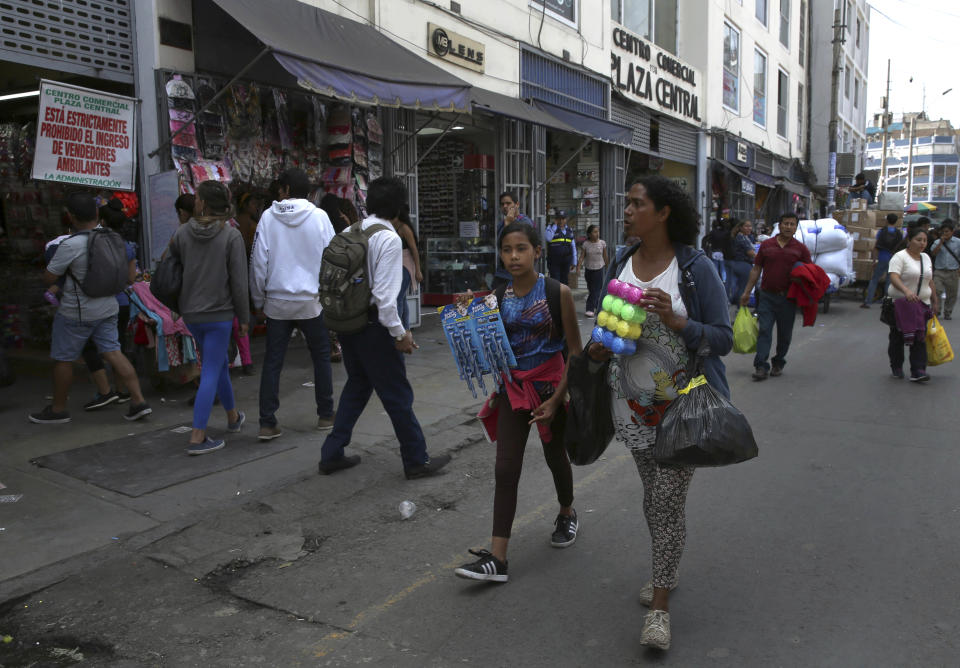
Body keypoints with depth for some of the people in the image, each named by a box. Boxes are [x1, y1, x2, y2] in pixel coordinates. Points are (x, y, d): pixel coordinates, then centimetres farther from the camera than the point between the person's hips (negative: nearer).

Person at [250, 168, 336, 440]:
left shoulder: (268, 217, -2)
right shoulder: (319, 216, -4)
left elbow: (258, 261, -1)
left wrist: (259, 300, 9)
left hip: (277, 302, 1)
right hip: (311, 300, -1)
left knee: (272, 362, 7)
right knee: (321, 357, 14)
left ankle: (267, 423, 6)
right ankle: (326, 415, 21)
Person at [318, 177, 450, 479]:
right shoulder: (389, 239, -15)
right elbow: (384, 293, -21)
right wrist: (399, 333, -14)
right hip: (372, 324, -8)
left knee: (357, 384, 22)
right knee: (397, 394, 4)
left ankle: (332, 454, 27)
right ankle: (416, 460, 15)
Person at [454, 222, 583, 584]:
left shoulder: (558, 292, -12)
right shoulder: (500, 295, -1)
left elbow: (575, 352, -8)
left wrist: (557, 398, -12)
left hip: (549, 385, -3)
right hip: (512, 387, 3)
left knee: (555, 456, 18)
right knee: (506, 469, -1)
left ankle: (567, 514, 48)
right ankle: (497, 558, 2)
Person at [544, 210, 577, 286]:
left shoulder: (569, 230, 12)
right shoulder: (551, 227, -1)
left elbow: (573, 247, 16)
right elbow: (548, 238, -24)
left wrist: (574, 262, 14)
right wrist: (555, 225, -17)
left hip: (566, 261, 4)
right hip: (554, 261, -4)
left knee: (564, 280, 9)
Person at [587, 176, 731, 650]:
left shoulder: (696, 268, -13)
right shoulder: (621, 265, 3)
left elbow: (723, 339, -12)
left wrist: (675, 320, -28)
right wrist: (598, 349, -7)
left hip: (682, 406, -5)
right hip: (634, 404, 5)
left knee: (668, 499, -4)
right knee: (652, 493, 17)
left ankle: (660, 604, 10)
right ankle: (665, 572, 39)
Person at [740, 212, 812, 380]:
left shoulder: (800, 249, 4)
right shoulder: (766, 245, 6)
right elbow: (756, 269, 9)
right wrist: (747, 292, 7)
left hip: (788, 297, 0)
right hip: (767, 295, 0)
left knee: (784, 333, 9)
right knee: (764, 330, -7)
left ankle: (778, 363, 26)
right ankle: (761, 367, -10)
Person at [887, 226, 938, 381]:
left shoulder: (926, 258, 12)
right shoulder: (900, 257, -11)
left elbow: (930, 281, 19)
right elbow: (894, 277, -26)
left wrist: (934, 301, 16)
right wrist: (906, 290, -42)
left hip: (921, 304, 5)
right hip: (900, 303, -5)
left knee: (919, 338, -3)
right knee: (897, 337, 6)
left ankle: (918, 372, -5)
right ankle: (896, 368, 21)